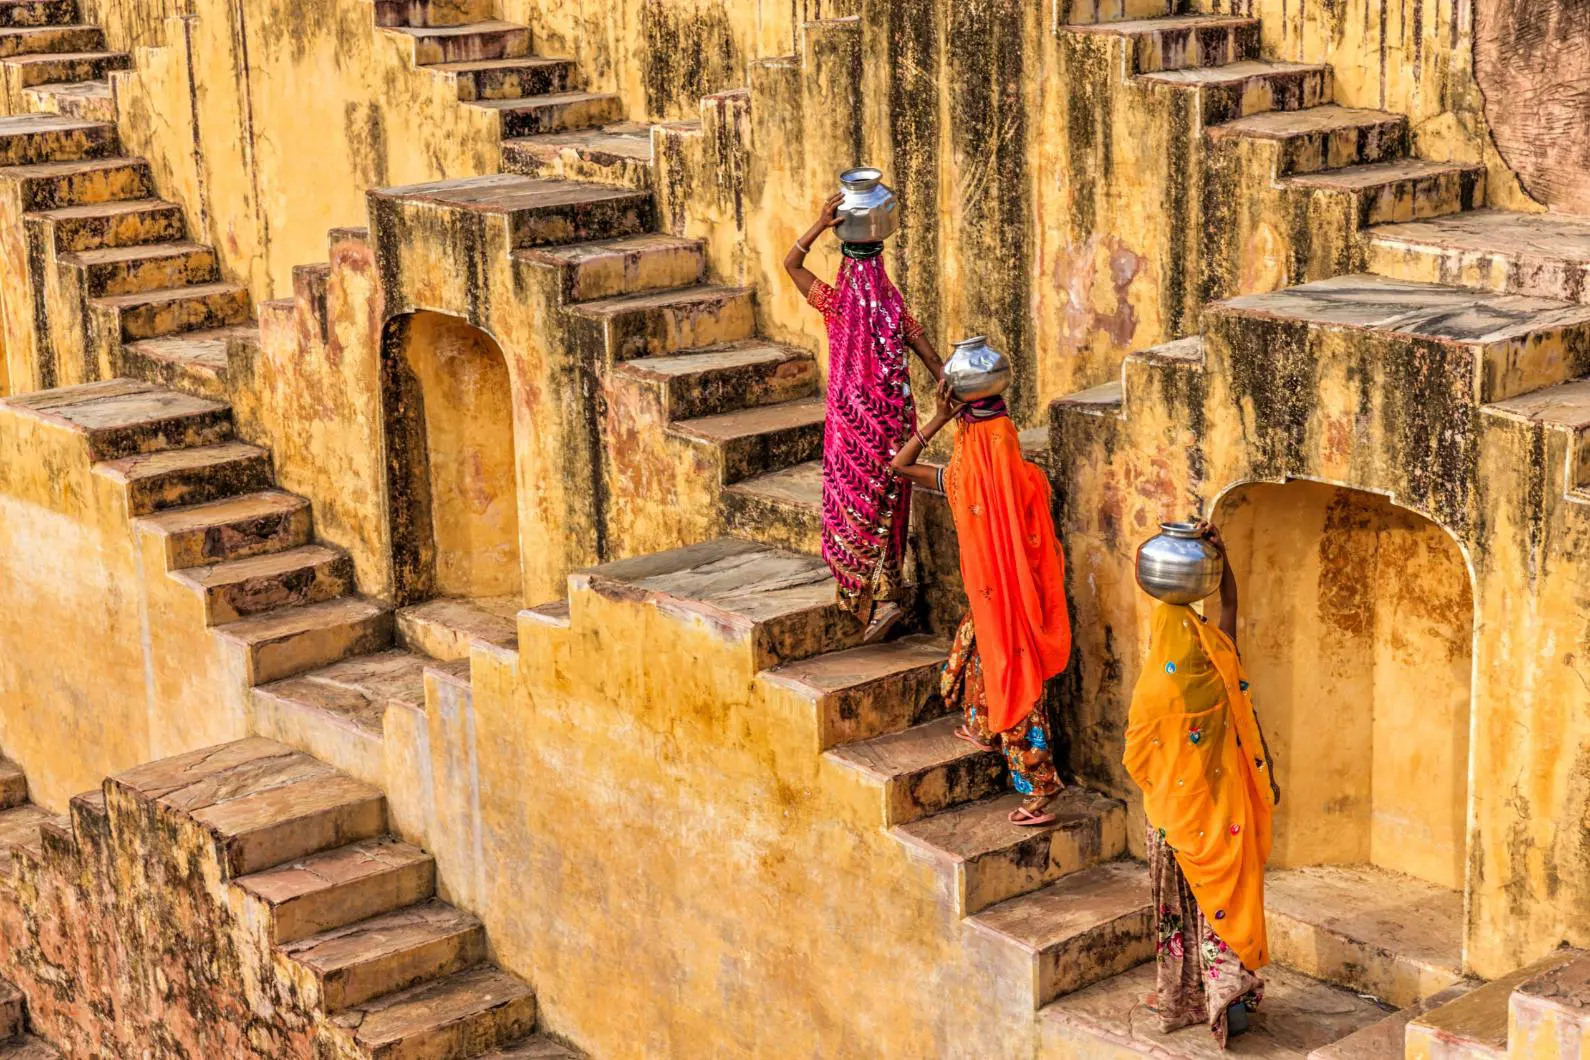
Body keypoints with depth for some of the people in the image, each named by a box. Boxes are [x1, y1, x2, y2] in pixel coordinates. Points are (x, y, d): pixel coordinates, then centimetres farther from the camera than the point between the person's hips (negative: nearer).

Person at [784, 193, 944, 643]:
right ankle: (886, 587, 25)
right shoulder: (896, 309, -3)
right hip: (894, 420, 3)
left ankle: (877, 601, -9)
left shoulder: (836, 306, -10)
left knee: (853, 509, 2)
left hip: (852, 421, -3)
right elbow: (933, 361, -2)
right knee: (887, 509, 15)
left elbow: (791, 263, -1)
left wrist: (821, 223, -12)